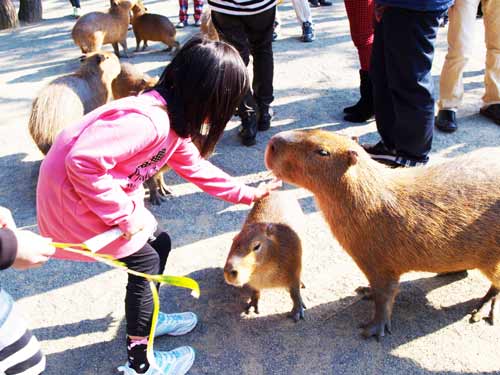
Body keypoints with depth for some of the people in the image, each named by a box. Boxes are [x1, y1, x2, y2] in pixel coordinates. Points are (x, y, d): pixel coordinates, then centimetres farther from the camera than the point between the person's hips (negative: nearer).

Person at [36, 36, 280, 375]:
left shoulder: (173, 123, 2)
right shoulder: (148, 121, -31)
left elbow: (197, 168, 15)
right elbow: (83, 161, -35)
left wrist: (247, 193, 19)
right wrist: (123, 215, -25)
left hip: (104, 192, 9)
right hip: (73, 196, -9)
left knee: (160, 242, 16)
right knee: (145, 261, -2)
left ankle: (146, 318, 38)